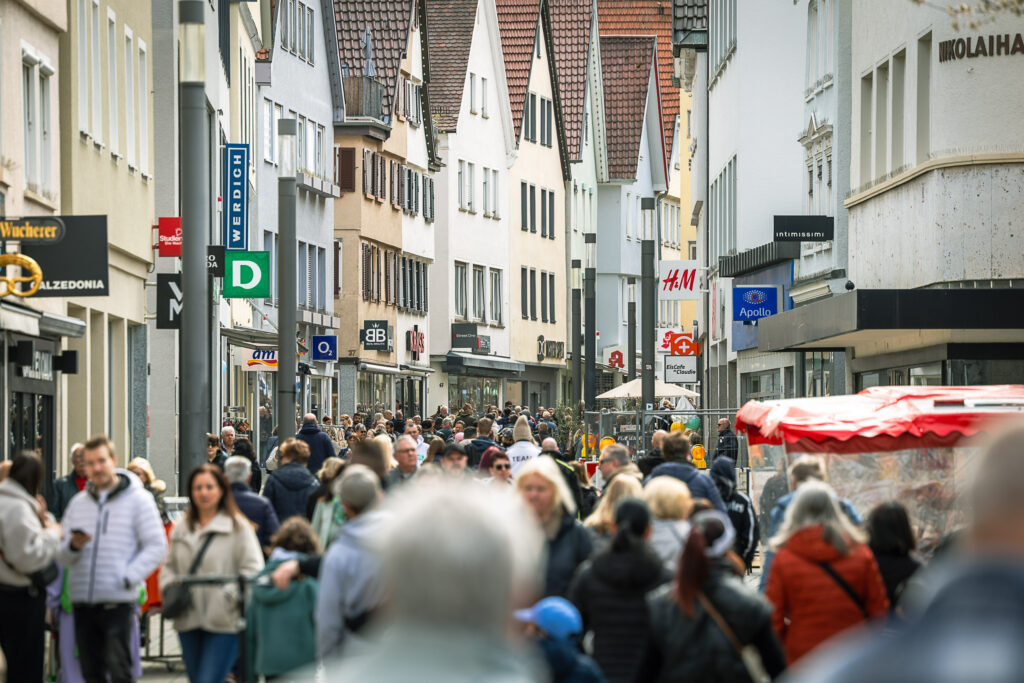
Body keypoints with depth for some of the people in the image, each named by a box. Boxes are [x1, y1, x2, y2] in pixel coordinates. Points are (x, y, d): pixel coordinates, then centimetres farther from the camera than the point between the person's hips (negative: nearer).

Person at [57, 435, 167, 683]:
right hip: (82, 601, 5)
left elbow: (156, 546, -4)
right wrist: (73, 547, -9)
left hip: (118, 600, -5)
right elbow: (62, 557, 15)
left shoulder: (138, 499, 0)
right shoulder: (78, 503, 15)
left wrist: (128, 578, -14)